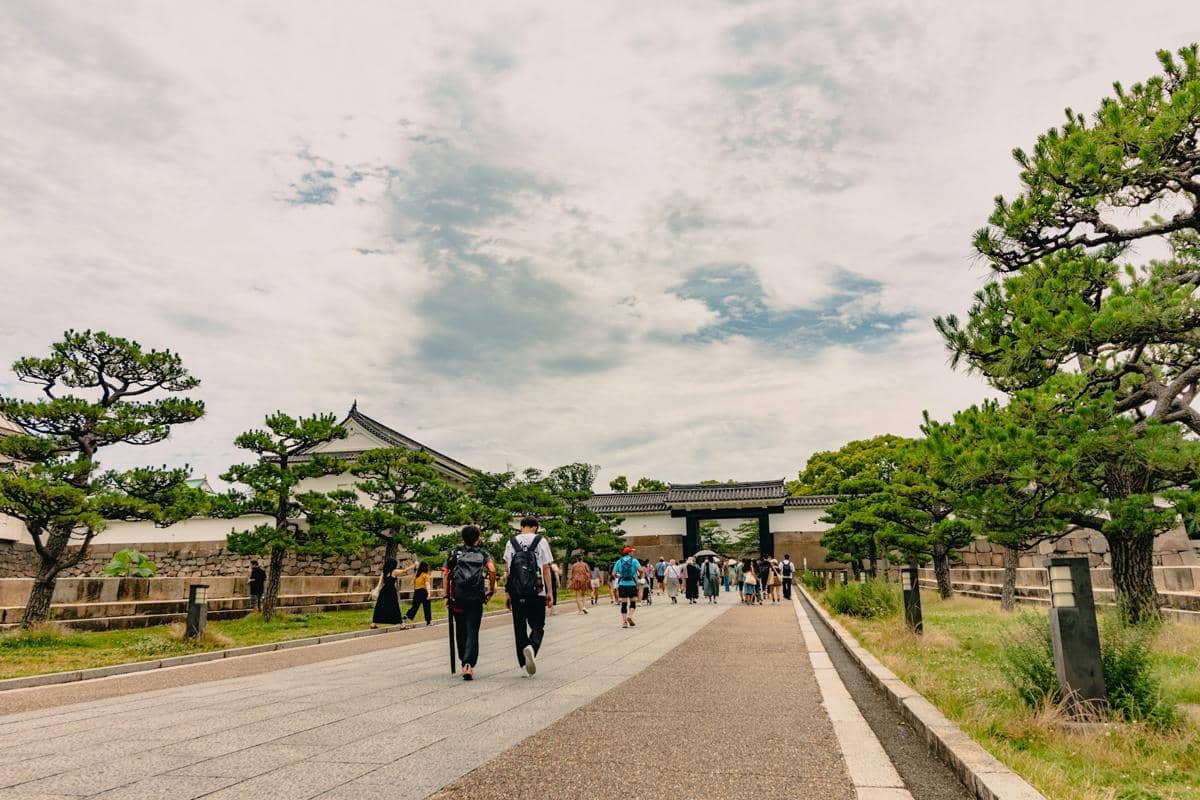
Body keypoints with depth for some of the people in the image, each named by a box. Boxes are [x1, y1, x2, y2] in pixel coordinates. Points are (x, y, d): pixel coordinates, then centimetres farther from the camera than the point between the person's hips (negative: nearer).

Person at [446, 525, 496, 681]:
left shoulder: (454, 552, 14)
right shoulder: (482, 553, 10)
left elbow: (446, 573, 6)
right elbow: (492, 570, -6)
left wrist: (447, 594, 11)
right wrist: (492, 590, 4)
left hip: (458, 597, 1)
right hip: (476, 598, -1)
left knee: (461, 630, 15)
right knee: (472, 632, 0)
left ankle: (464, 661, 25)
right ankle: (469, 665, -14)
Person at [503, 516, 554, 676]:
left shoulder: (510, 543, 7)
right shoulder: (541, 541, 1)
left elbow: (507, 570, 5)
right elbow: (546, 569, -1)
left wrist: (506, 593, 9)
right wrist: (549, 592, 4)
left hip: (516, 593, 2)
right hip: (537, 592, -2)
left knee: (519, 628, 11)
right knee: (537, 627, 9)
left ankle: (525, 665, 10)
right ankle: (531, 647, -21)